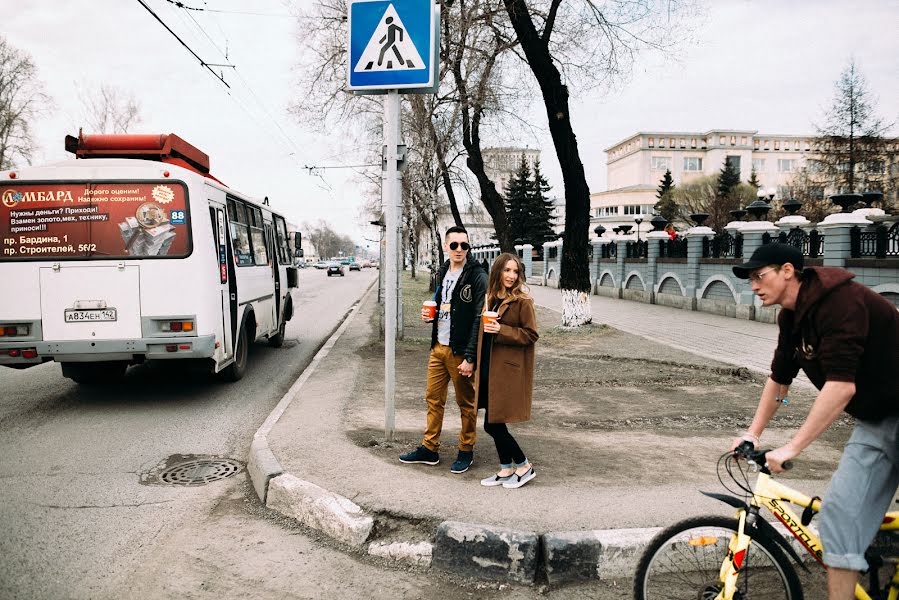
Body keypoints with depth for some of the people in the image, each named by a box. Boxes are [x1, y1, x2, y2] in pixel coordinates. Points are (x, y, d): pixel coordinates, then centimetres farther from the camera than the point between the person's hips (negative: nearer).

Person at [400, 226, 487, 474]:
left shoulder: (476, 276, -12)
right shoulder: (442, 273, 11)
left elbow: (479, 319, -17)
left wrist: (470, 357, -20)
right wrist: (430, 314, 2)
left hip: (460, 352, -7)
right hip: (438, 348, 7)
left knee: (466, 403, 6)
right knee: (433, 398, 13)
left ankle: (466, 451, 20)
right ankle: (429, 449, 24)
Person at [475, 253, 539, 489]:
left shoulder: (522, 300, -9)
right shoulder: (491, 298, 12)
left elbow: (531, 335, -11)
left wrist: (501, 331, -22)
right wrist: (478, 367, 18)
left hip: (507, 370, -7)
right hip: (489, 368, 7)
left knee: (492, 424, -5)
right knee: (494, 423, 11)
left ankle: (524, 466, 12)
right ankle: (506, 470, 25)